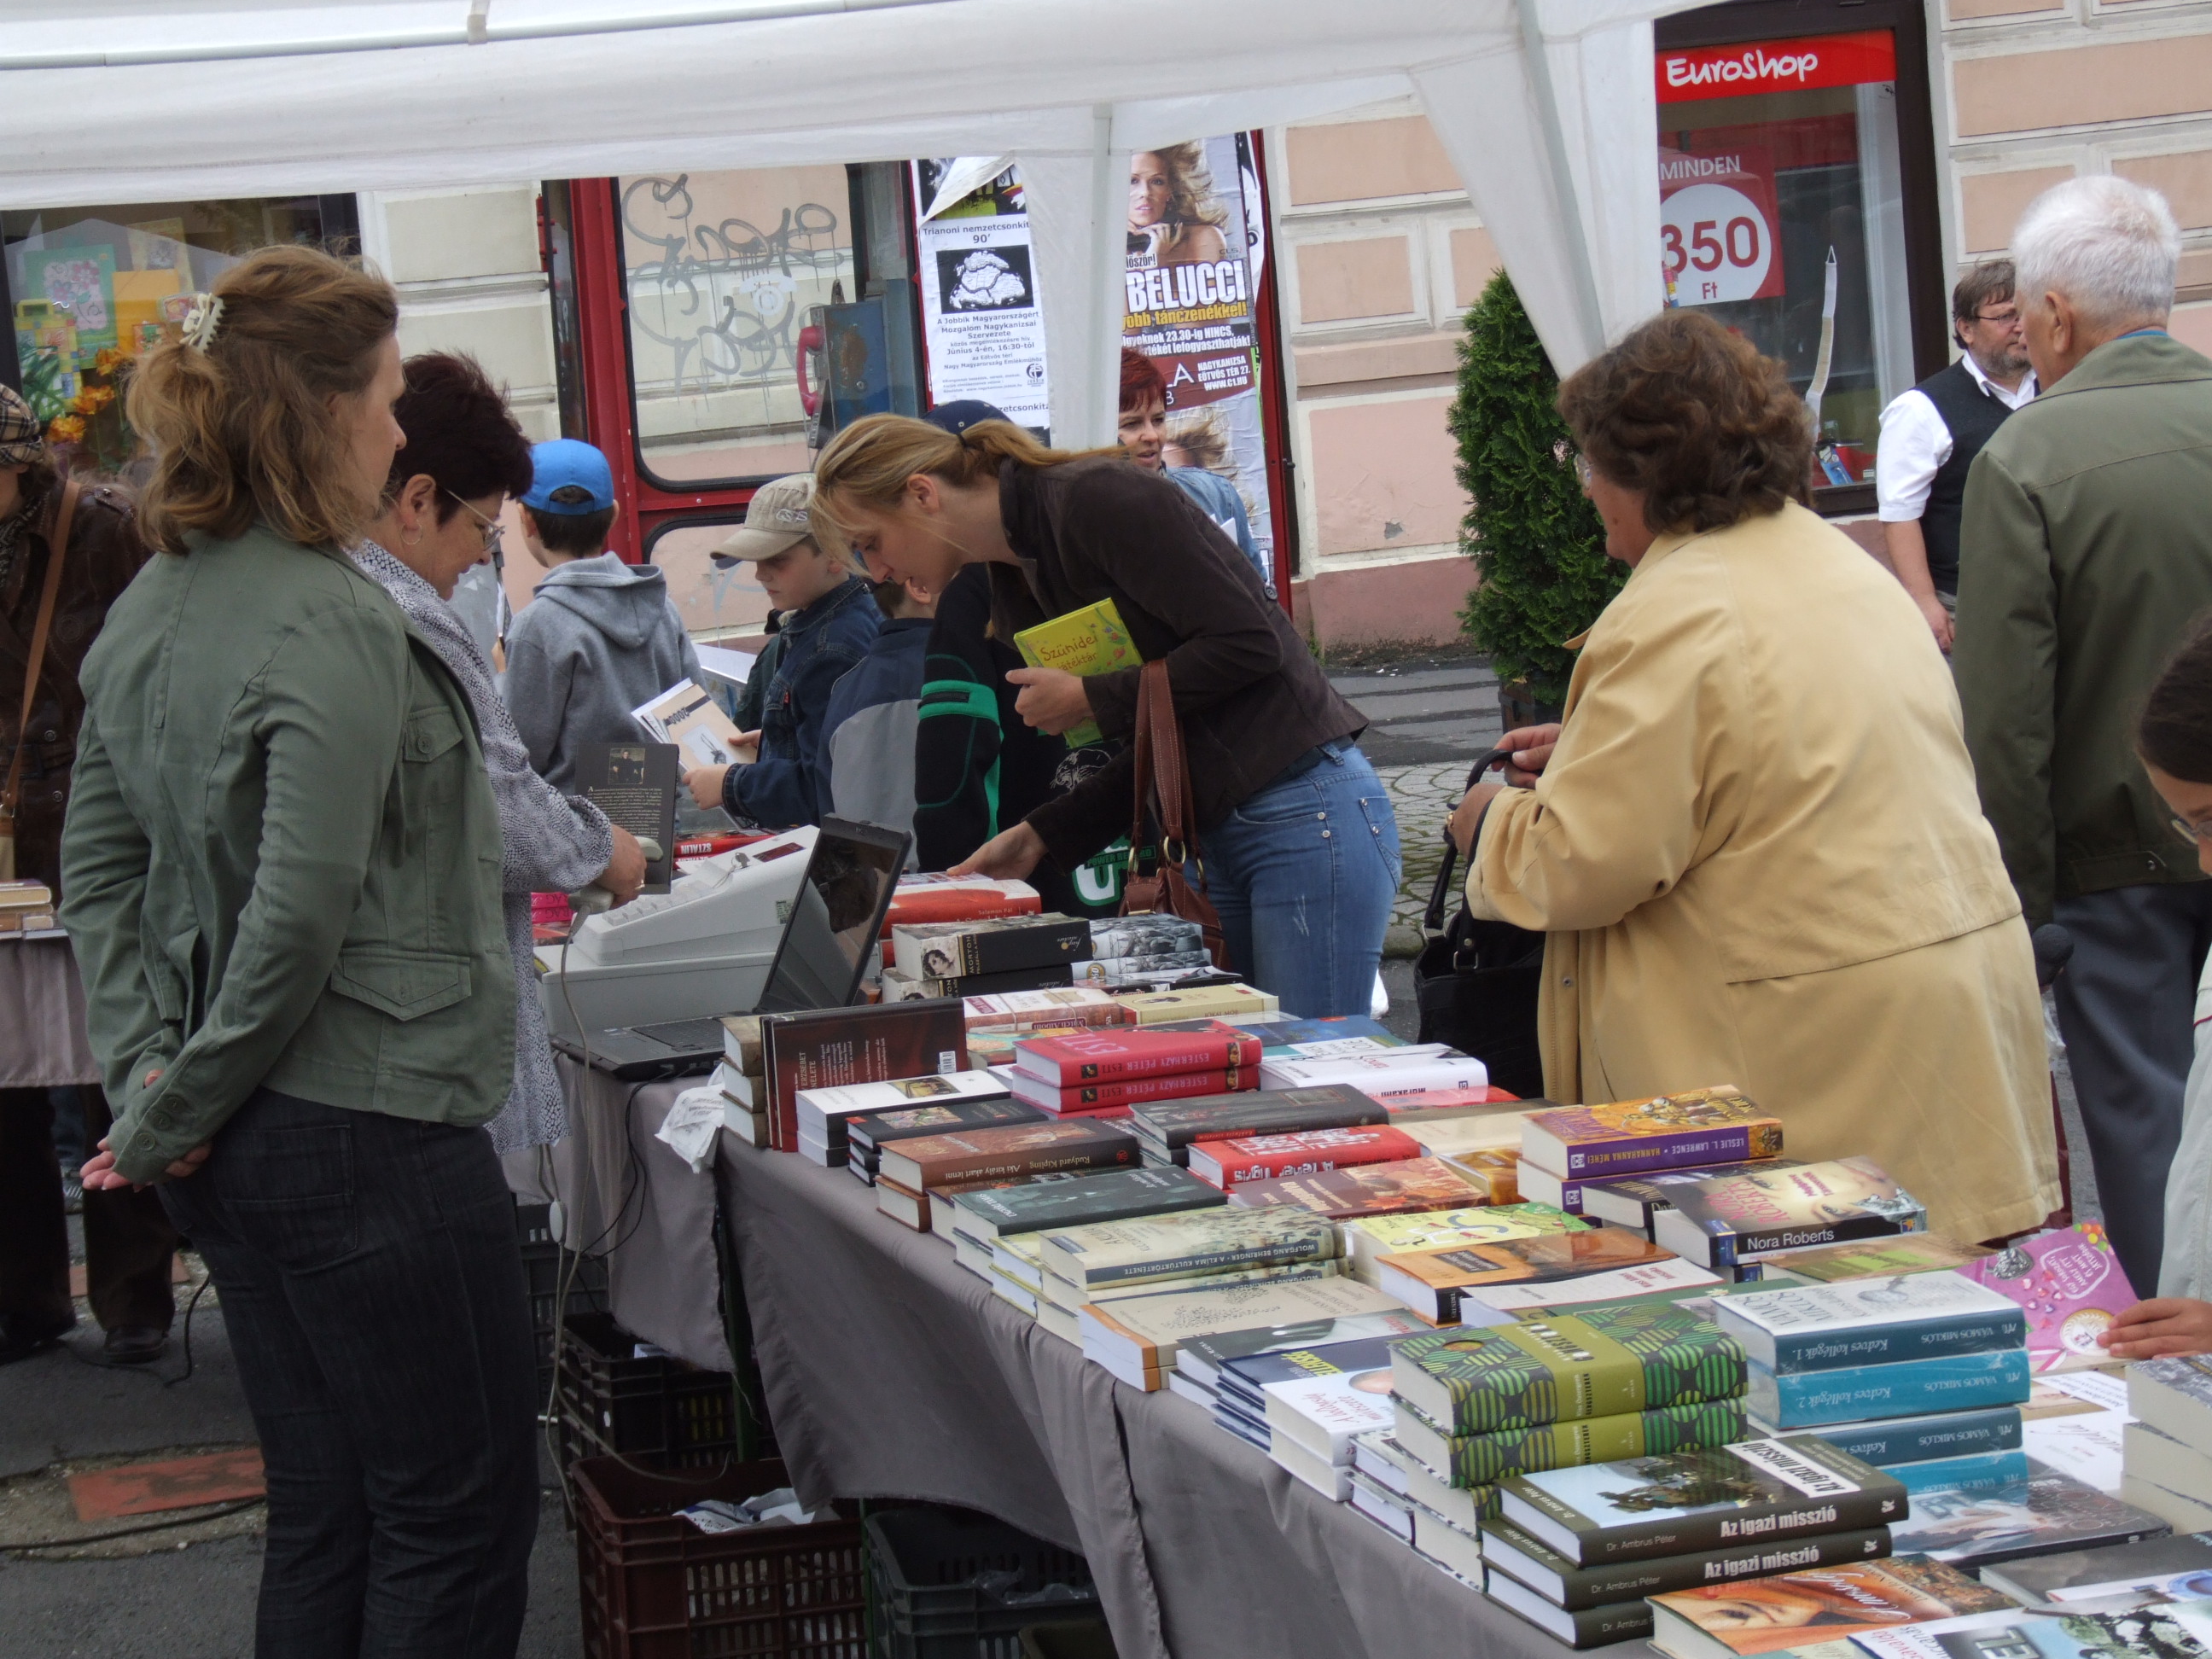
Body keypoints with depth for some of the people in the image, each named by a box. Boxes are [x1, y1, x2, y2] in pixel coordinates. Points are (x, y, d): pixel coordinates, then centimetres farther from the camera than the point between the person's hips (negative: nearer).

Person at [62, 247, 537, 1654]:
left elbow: (98, 865, 12)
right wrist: (177, 1111, -12)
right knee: (462, 1512, 1)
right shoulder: (332, 625, -18)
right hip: (368, 1125, -9)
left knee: (325, 1510, 16)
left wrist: (148, 1071, 3)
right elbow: (304, 912, -22)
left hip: (237, 1151, 9)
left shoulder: (152, 605, 9)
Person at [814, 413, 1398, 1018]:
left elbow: (1248, 644, -17)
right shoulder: (1011, 592, 14)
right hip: (1219, 833, 9)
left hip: (1307, 810, -9)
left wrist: (1092, 700, -10)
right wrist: (1038, 835, 5)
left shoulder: (1095, 498, -12)